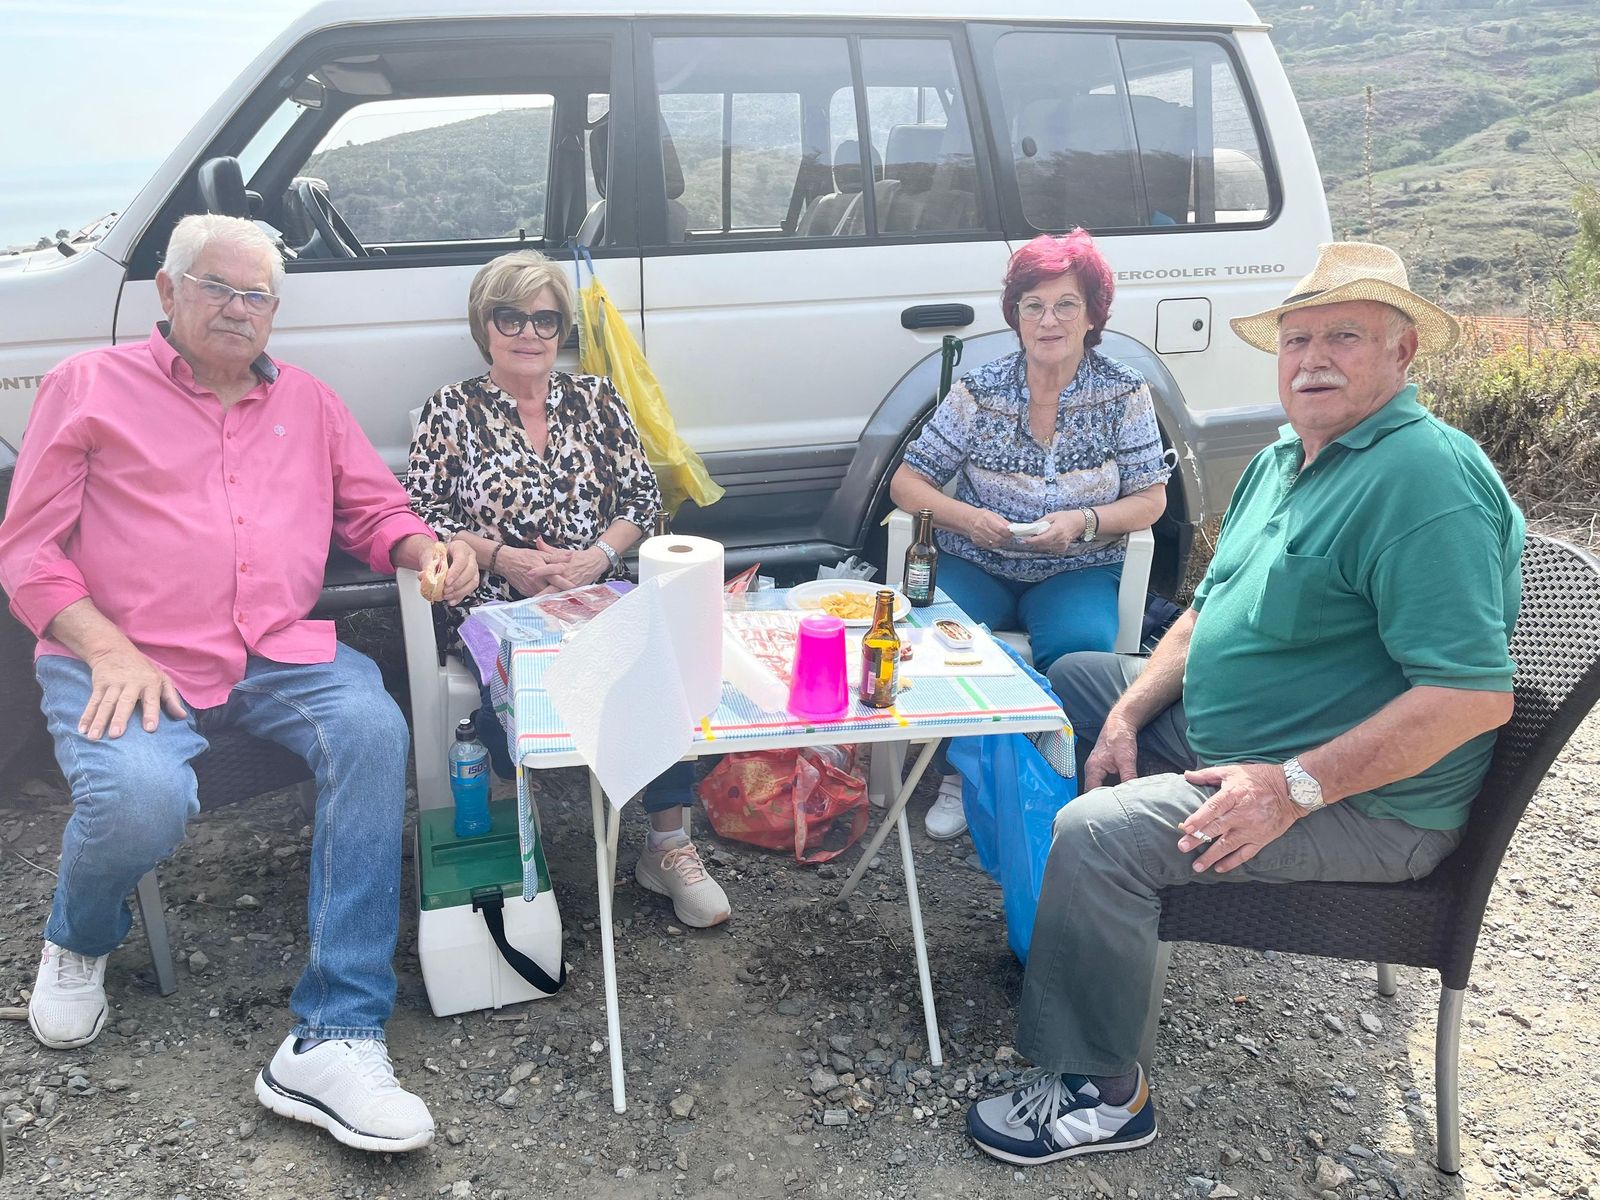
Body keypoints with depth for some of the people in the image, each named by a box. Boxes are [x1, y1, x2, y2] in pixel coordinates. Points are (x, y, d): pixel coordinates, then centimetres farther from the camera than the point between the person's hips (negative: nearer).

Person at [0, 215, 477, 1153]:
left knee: (374, 731, -29)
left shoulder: (308, 401, 21)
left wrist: (427, 550, -4)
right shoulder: (92, 386, 9)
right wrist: (108, 653, -13)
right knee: (141, 799, -34)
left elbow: (376, 510, 22)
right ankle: (81, 939, 8)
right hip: (128, 661, -3)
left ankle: (335, 1039, -29)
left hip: (279, 654, 3)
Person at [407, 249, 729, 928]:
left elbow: (643, 499, 11)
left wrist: (597, 556, -8)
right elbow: (422, 517, 3)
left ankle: (668, 846, -19)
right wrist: (504, 557, -11)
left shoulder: (595, 399, 15)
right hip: (499, 605, -2)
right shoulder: (451, 412, 9)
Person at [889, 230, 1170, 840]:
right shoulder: (979, 390, -1)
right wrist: (968, 517, -20)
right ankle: (957, 774, -7)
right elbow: (907, 482, 0)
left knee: (1081, 646, -33)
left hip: (1077, 572, 0)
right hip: (976, 565, 1)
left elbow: (1151, 499, -1)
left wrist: (1083, 523, -21)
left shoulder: (1123, 392, -1)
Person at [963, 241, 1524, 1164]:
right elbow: (1210, 609, 16)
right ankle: (1057, 933, 30)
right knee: (1074, 679, 21)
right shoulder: (1284, 461, 10)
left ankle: (1103, 1095, -8)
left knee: (1097, 836, -27)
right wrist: (1127, 718, 2)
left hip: (1368, 806, -10)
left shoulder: (1427, 479, -22)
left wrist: (1295, 787, -29)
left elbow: (1477, 694, -29)